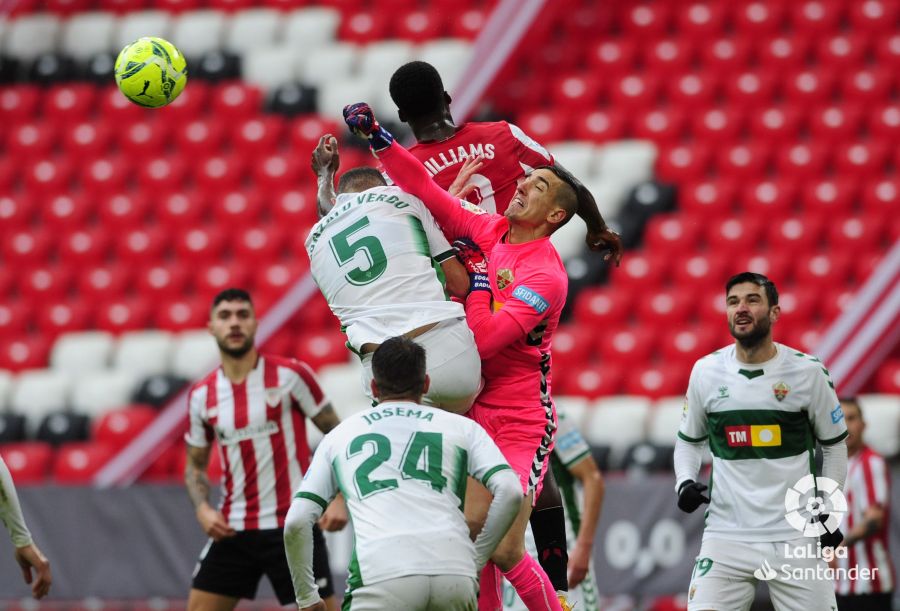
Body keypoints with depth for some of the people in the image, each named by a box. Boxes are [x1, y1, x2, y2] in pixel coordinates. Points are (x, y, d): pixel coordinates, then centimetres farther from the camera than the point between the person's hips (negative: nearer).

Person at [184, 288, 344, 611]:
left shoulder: (290, 375, -6)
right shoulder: (202, 396, 6)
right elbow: (195, 465, 16)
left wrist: (339, 499, -11)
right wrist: (203, 509, -3)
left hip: (294, 526, -4)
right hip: (233, 530, 4)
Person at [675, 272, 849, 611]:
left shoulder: (808, 371, -2)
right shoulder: (706, 371, 2)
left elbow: (834, 443, 10)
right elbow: (689, 440, 16)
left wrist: (827, 509, 2)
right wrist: (685, 482, -2)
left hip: (795, 534, -1)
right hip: (728, 531, 1)